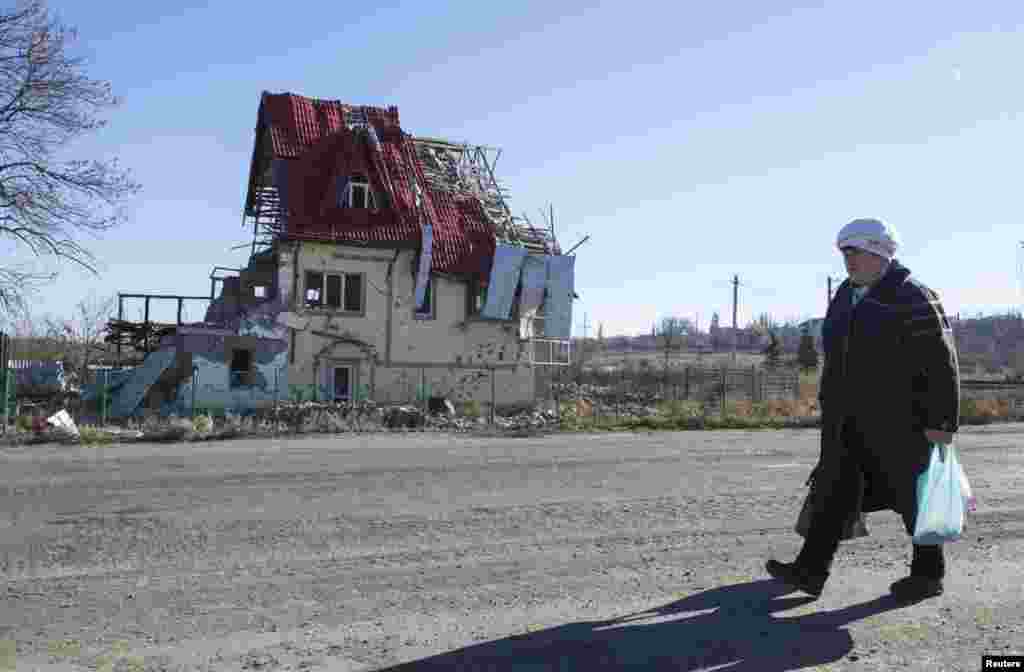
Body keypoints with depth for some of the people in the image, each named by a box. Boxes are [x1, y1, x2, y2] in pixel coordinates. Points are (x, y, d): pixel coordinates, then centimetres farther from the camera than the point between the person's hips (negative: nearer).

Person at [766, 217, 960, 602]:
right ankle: (810, 571, -2)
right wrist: (829, 406, 19)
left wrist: (942, 421, -16)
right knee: (835, 487, 0)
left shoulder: (911, 299, -11)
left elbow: (941, 365, -13)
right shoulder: (845, 296, 12)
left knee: (914, 492, 7)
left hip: (898, 417, -7)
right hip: (847, 418, 7)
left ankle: (929, 574, 24)